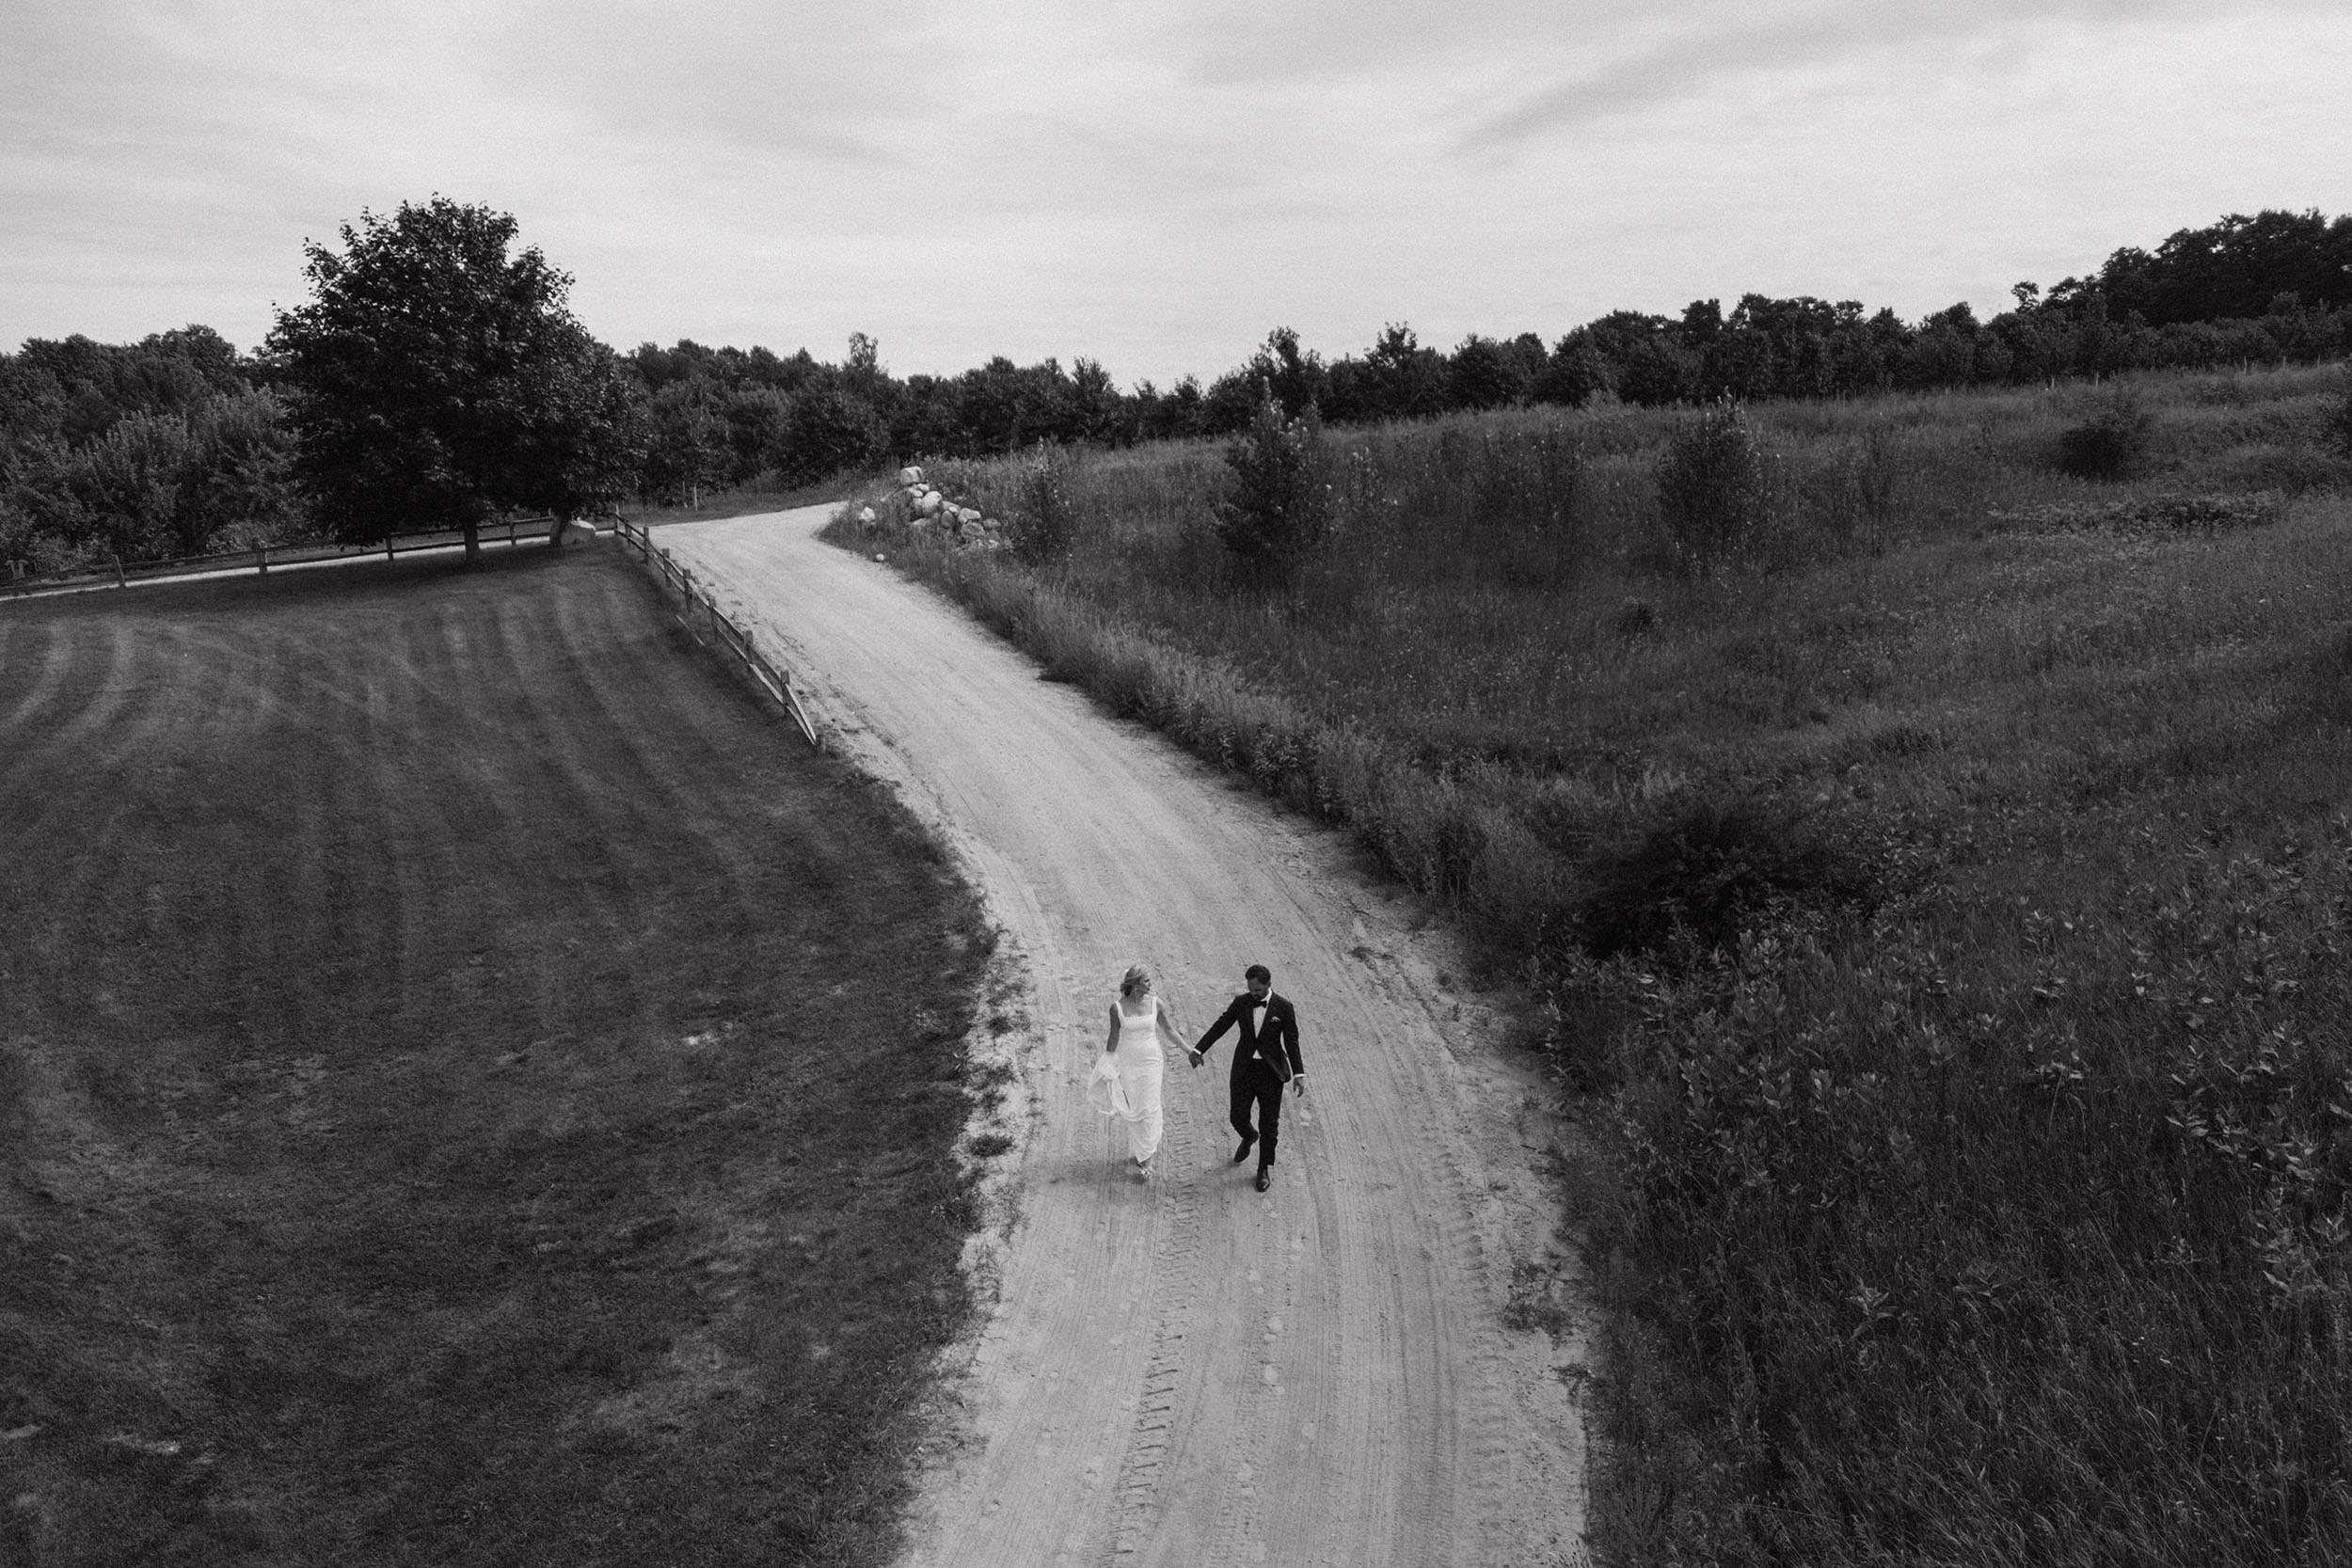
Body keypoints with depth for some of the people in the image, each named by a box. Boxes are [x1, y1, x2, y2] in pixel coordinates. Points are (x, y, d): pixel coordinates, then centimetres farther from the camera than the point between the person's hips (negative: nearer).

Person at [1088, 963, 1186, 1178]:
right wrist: (1107, 1065, 4)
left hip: (1151, 1062, 0)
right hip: (1126, 1063, 0)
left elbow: (1169, 1031, 4)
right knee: (1131, 1109, 9)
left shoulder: (1156, 1004, -7)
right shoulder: (1117, 1008, -10)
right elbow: (1114, 1038, 1)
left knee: (1149, 1109, -1)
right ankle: (1137, 1149, 29)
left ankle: (1145, 1157, 9)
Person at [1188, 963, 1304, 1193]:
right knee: (1238, 1117, 5)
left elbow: (1292, 1042, -6)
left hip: (1271, 1071, -2)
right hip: (1244, 1069, 2)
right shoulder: (1241, 1002, -3)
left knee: (1269, 1123, 5)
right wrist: (1198, 1049, -2)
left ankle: (1265, 1169, 25)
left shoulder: (1284, 1007, -9)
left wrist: (1298, 1074, -9)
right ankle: (1249, 1137, 42)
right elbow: (1220, 1026, 2)